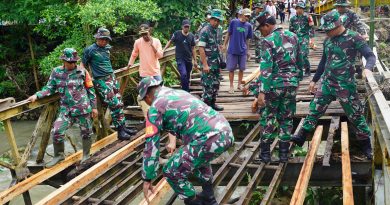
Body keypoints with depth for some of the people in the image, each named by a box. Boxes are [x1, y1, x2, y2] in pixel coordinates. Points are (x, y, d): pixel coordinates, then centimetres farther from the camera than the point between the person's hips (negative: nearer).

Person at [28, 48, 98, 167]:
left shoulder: (82, 72, -3)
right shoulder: (56, 72, 1)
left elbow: (90, 90, 2)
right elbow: (50, 88, 5)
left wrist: (94, 107, 2)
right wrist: (37, 95, -12)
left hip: (83, 108, -1)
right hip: (65, 109, 1)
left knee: (86, 133, 10)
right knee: (56, 132, -9)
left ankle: (86, 156, 31)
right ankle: (59, 155, 14)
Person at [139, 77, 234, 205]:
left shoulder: (155, 107, 7)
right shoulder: (180, 93, 30)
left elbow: (151, 144, 5)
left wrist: (147, 179, 13)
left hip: (210, 139, -8)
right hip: (226, 132, 9)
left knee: (172, 172, 7)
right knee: (199, 157, 38)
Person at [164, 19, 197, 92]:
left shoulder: (191, 36, 3)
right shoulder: (177, 34, -5)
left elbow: (193, 49, 8)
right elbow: (170, 41, 8)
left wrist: (195, 60, 7)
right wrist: (164, 49, -4)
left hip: (189, 59, 4)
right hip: (180, 59, -4)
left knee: (187, 77, 11)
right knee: (183, 74, -22)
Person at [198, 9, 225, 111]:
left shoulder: (218, 31, 8)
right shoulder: (205, 31, -15)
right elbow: (201, 48, -18)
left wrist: (220, 61, 15)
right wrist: (205, 64, -21)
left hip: (216, 63, 8)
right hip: (208, 63, -8)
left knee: (216, 84, 14)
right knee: (208, 85, -5)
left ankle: (212, 103, 25)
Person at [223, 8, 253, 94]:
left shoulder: (248, 26, 3)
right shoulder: (234, 22, -6)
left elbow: (247, 39, 10)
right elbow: (228, 34, 1)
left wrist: (247, 50, 12)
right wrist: (225, 45, 0)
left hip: (243, 51, 3)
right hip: (232, 50, -3)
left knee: (242, 68, 10)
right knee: (231, 68, 3)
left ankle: (239, 84, 27)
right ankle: (231, 86, 14)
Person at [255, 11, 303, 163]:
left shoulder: (268, 41, -13)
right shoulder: (292, 36, 6)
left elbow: (266, 68, -20)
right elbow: (299, 61, 14)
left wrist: (262, 91, -21)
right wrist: (298, 78, 26)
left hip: (274, 85, -5)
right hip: (291, 84, 5)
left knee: (267, 118, 9)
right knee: (286, 118, 13)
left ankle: (265, 152, 13)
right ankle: (284, 152, 17)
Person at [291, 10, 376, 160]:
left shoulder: (353, 38, -12)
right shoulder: (328, 40, 6)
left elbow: (370, 55, -15)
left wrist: (368, 68, -37)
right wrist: (314, 80, 21)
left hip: (345, 85, -5)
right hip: (326, 82, 5)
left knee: (355, 115, 5)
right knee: (315, 109, 6)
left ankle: (366, 145, 19)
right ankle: (302, 137, 16)